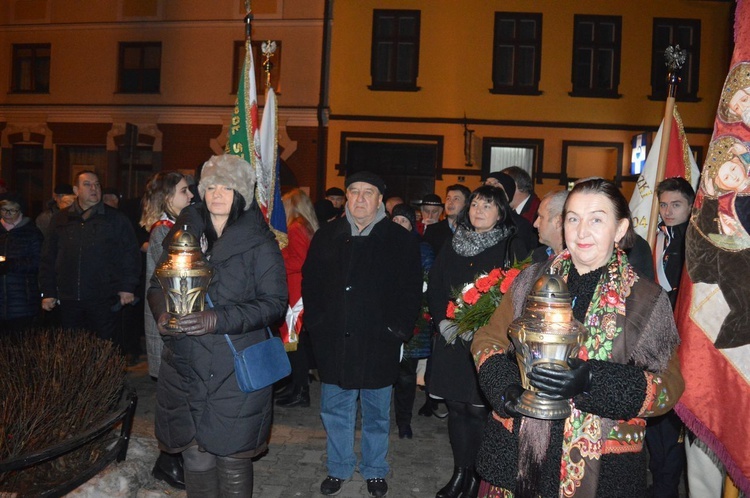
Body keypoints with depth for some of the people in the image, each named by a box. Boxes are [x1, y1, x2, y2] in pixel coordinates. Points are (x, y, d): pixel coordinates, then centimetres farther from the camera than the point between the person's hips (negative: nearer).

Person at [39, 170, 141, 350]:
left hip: (104, 300, -3)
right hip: (69, 300, 3)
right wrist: (48, 292, 9)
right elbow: (48, 258, 13)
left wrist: (127, 287, -6)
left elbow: (130, 254, 0)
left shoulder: (116, 219, 3)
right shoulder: (61, 219, 11)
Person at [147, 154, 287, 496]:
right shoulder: (184, 233, 7)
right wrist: (162, 312, -10)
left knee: (232, 458, 6)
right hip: (185, 367, 4)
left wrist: (218, 319, -22)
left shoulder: (259, 243, -5)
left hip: (236, 370, -3)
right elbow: (157, 285, 13)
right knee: (196, 456, 13)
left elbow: (274, 302, -11)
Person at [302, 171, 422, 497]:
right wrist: (316, 322, 2)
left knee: (376, 413, 13)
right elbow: (310, 281, 9)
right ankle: (338, 469, 33)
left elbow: (411, 290, -3)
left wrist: (399, 330, -8)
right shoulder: (327, 236, 4)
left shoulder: (400, 240, -4)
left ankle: (375, 471, 32)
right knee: (335, 411, 14)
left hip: (378, 344, -2)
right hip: (334, 342, 3)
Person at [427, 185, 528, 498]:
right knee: (456, 406, 10)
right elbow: (434, 288, 13)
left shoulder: (512, 248, -2)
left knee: (478, 410, -2)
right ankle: (460, 472, 25)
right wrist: (443, 321, -2)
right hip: (452, 341, 4)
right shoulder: (453, 246, 11)